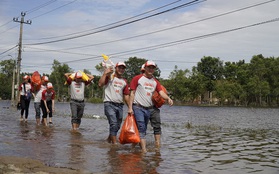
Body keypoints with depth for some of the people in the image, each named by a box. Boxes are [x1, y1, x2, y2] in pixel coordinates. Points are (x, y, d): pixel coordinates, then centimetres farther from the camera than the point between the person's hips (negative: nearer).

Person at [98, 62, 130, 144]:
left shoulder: (124, 81, 16)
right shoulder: (109, 77, 2)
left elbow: (126, 95, 15)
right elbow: (100, 84, -15)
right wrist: (105, 73, -15)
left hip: (120, 105, 6)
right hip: (109, 104, -6)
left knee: (118, 125, 11)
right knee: (114, 124, -15)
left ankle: (109, 139, 30)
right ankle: (114, 143, -10)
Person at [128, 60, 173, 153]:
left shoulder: (155, 82, 14)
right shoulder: (137, 78, 0)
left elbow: (161, 92, 1)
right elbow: (132, 93, -3)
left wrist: (168, 98, -21)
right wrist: (130, 107, -10)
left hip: (149, 108, 6)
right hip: (138, 107, -6)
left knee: (143, 130, 10)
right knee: (141, 129, -12)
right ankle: (144, 150, -16)